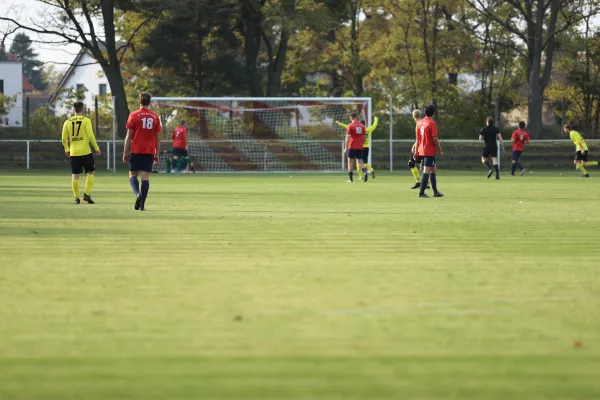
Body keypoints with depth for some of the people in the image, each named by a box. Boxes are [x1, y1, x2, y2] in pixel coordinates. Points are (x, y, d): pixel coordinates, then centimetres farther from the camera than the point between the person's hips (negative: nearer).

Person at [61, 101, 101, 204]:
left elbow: (64, 138, 5)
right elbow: (90, 136, -10)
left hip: (73, 153, 3)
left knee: (75, 175, 7)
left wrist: (67, 150, 21)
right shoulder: (86, 120, -4)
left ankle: (77, 198, 5)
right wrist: (97, 148, -1)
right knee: (90, 173, 11)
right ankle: (87, 194, -1)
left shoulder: (68, 122, 5)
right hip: (85, 151, -3)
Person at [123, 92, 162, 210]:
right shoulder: (155, 117, 5)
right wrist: (157, 154, 13)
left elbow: (129, 136, -3)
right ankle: (142, 205, -2)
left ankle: (137, 193, -21)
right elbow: (158, 138, 7)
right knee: (146, 177, 2)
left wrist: (125, 152, 2)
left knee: (133, 174, 7)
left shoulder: (134, 115, -3)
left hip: (136, 151, -2)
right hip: (149, 151, 2)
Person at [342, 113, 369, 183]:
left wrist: (345, 148, -9)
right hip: (360, 147, 4)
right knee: (360, 161, 8)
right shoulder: (362, 126, 8)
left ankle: (351, 179, 5)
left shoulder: (350, 126, -7)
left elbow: (348, 137, -11)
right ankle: (365, 171, -22)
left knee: (350, 161, 6)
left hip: (352, 147, -4)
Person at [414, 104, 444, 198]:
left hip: (422, 151, 8)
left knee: (433, 169, 17)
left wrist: (416, 151, 16)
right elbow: (435, 139, -16)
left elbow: (417, 138, 12)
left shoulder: (419, 123, 8)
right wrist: (440, 150, -7)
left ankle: (435, 191, 20)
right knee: (426, 172, -6)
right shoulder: (432, 123, -13)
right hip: (430, 151, -8)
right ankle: (421, 193, -9)